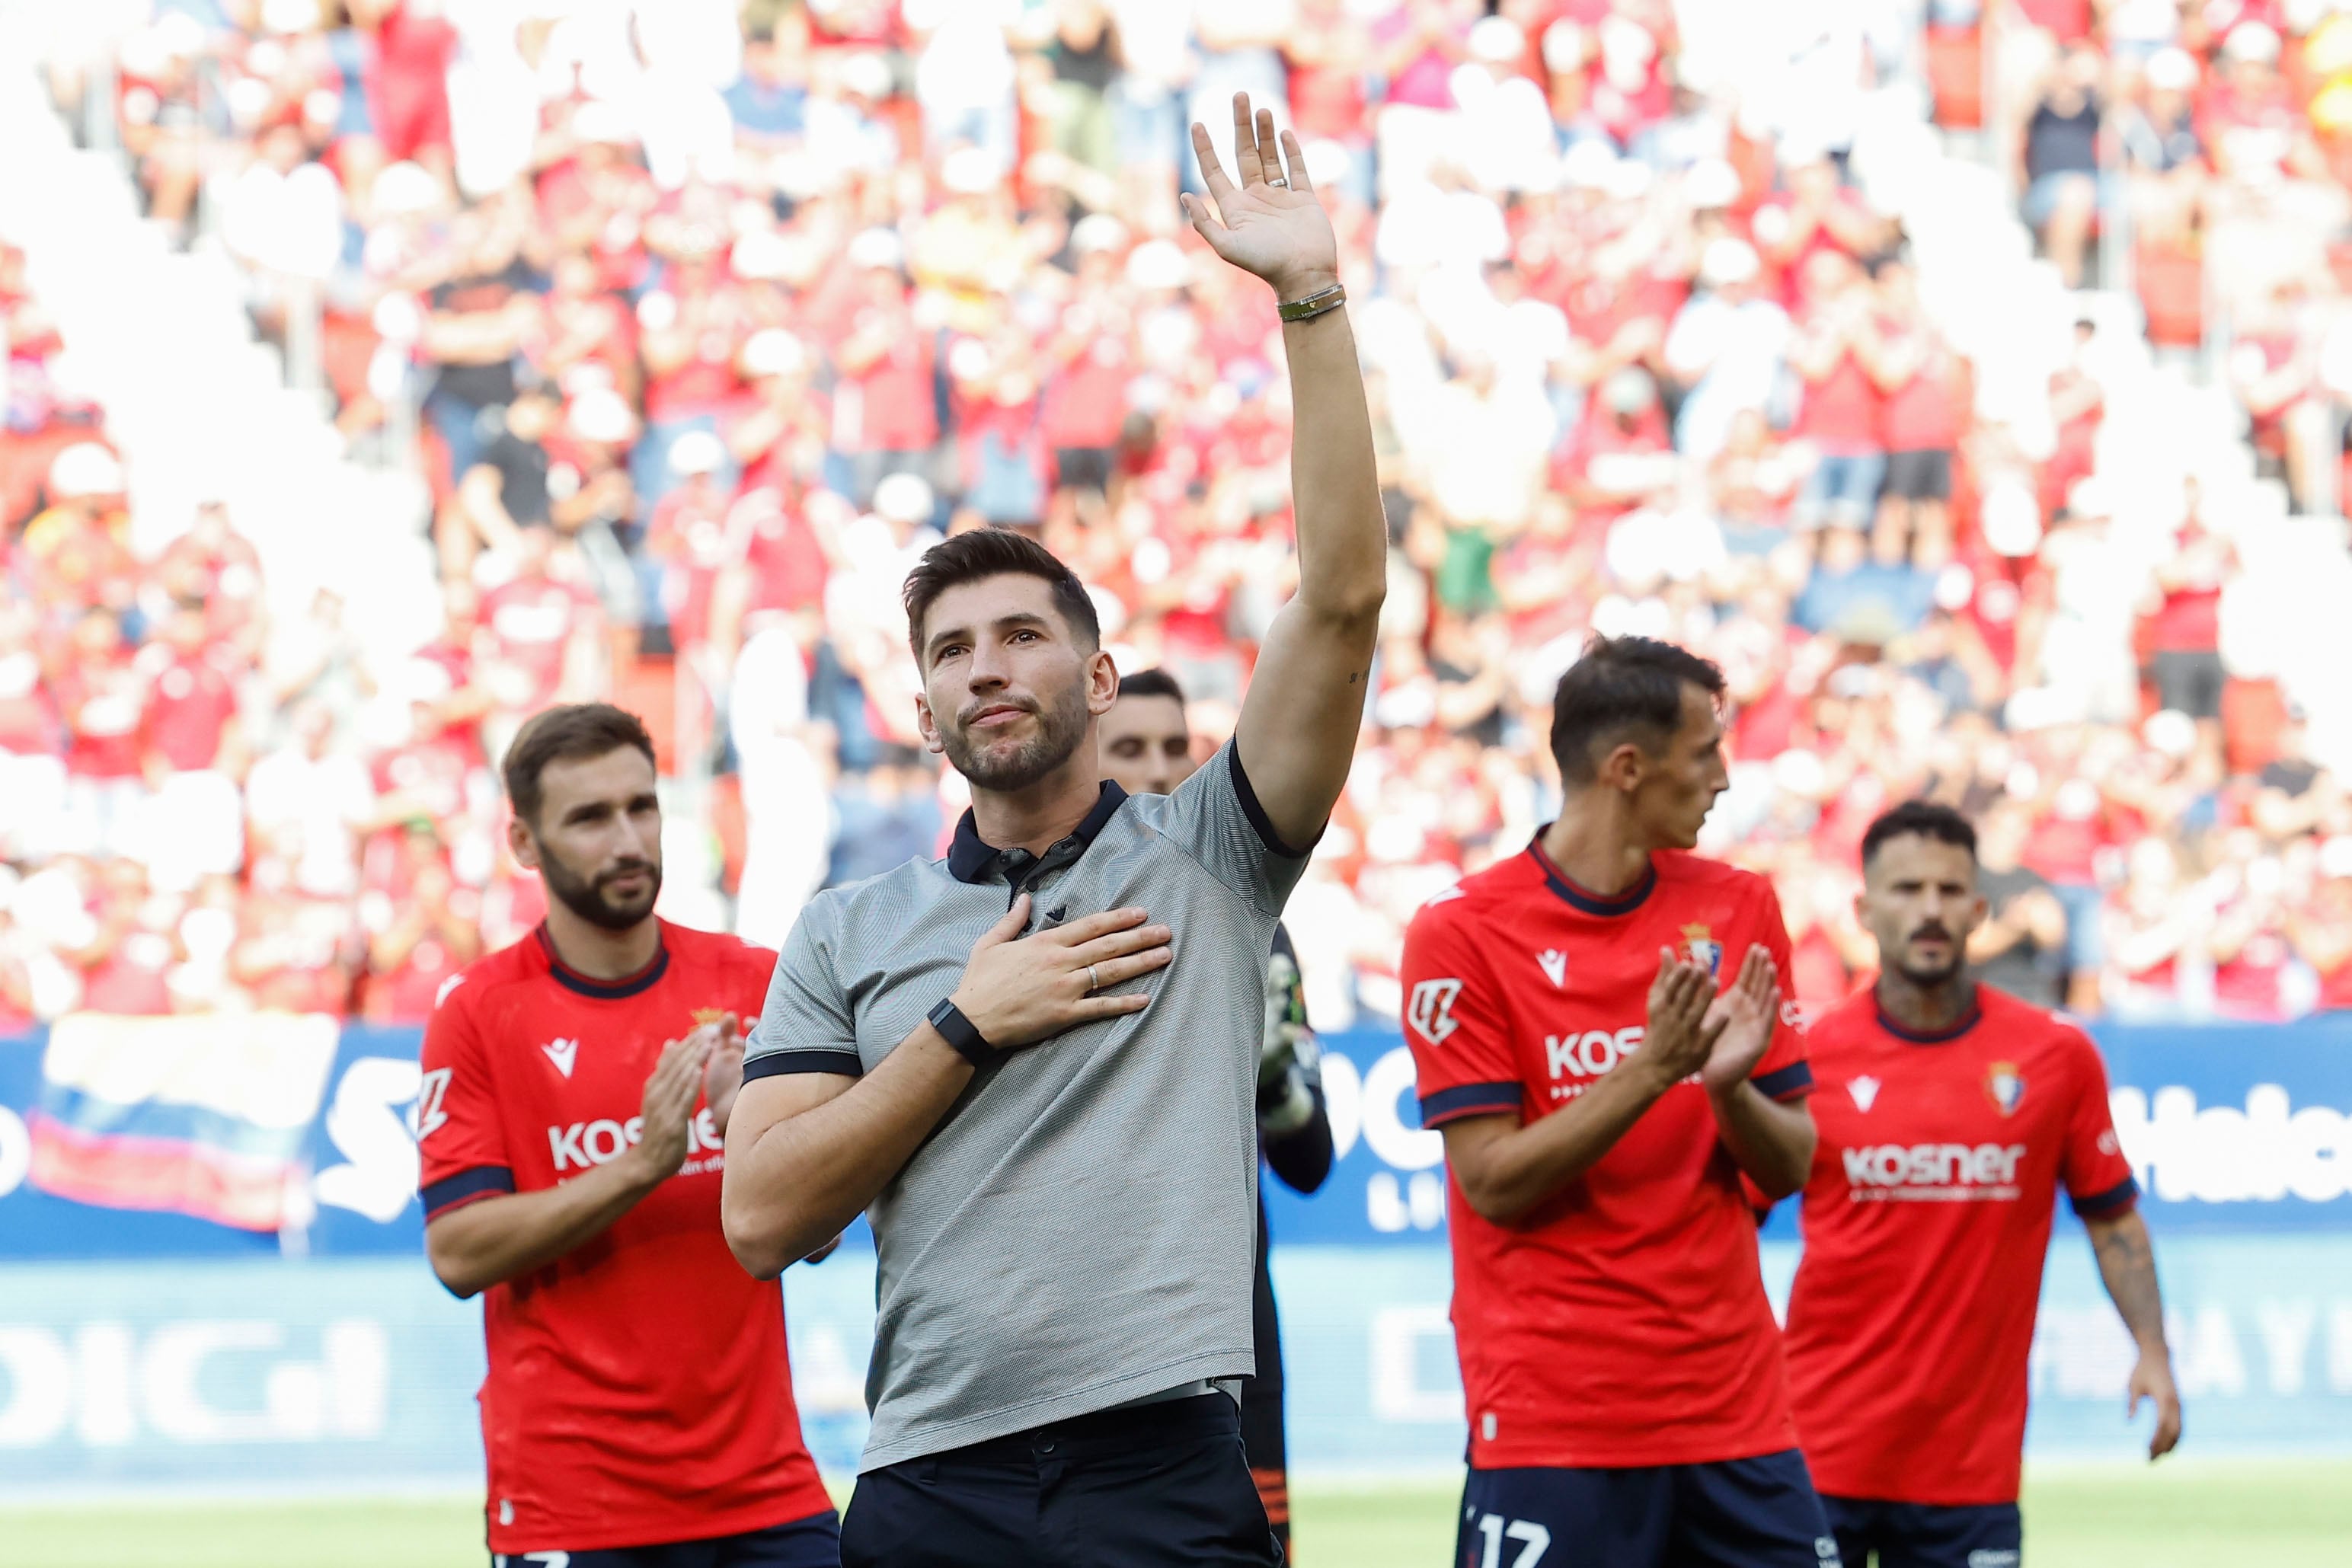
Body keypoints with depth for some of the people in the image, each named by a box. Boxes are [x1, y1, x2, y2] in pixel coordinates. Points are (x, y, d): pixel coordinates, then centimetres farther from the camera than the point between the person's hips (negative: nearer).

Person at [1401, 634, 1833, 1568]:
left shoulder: (1737, 909, 8)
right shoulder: (1463, 933, -5)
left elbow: (1789, 1166, 10)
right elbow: (1495, 1183, -10)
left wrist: (1728, 1084, -12)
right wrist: (1653, 1071, -19)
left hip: (1736, 1413, 4)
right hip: (1551, 1420, -4)